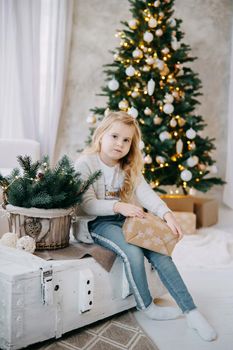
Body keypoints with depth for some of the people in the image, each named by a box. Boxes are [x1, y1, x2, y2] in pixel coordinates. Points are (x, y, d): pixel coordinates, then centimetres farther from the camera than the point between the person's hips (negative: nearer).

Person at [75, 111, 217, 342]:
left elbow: (146, 193, -8)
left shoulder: (129, 167, 7)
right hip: (97, 222, -5)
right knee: (132, 252, -28)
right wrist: (118, 206, -30)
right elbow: (87, 204, -16)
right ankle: (146, 307, -2)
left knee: (159, 253, -16)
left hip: (126, 219, 5)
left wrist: (167, 214, -26)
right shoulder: (85, 164, -10)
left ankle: (191, 312, -11)